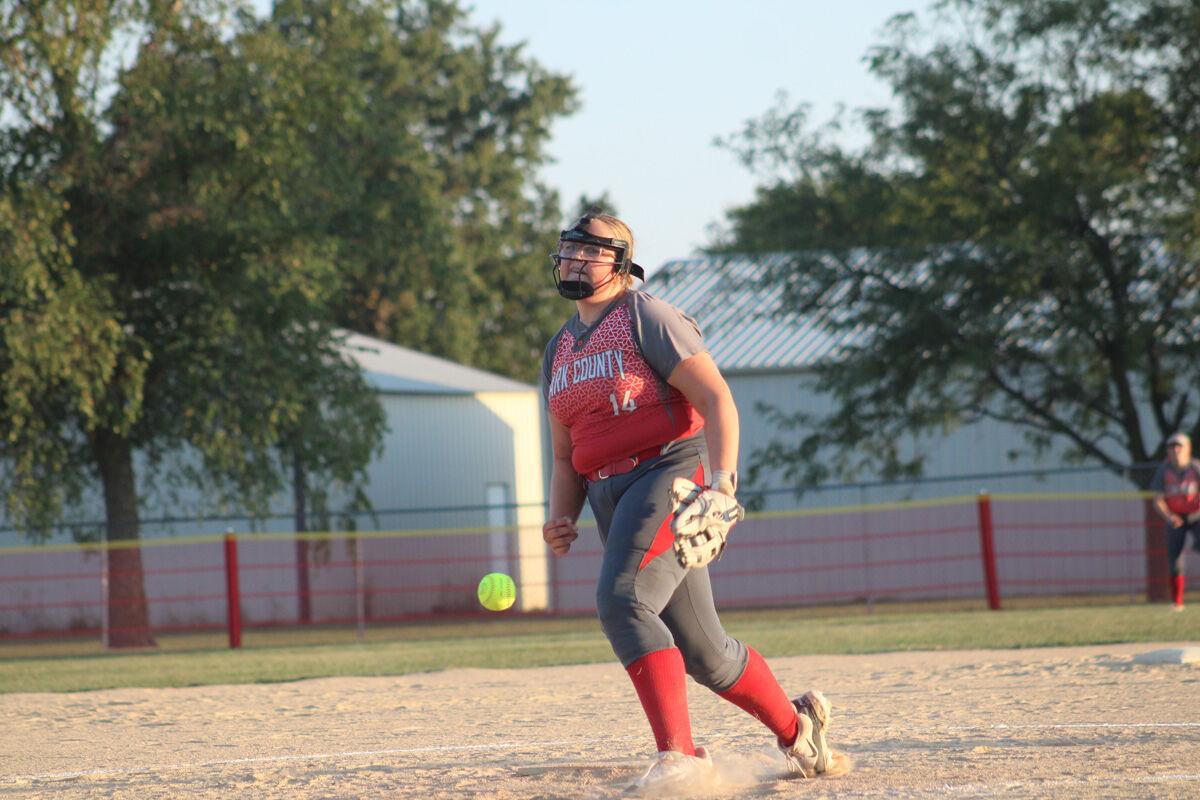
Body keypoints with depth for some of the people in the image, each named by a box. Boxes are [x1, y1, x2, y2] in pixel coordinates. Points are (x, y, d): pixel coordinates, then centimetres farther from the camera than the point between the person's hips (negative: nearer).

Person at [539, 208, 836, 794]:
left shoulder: (645, 317, -3)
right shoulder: (558, 352, 20)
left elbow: (717, 399, -10)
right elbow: (566, 452, 24)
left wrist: (721, 476, -24)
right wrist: (562, 519, 5)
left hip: (673, 471, -8)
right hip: (610, 494, 8)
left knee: (621, 598, -28)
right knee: (703, 653, 8)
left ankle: (678, 756, -30)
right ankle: (796, 729, 28)